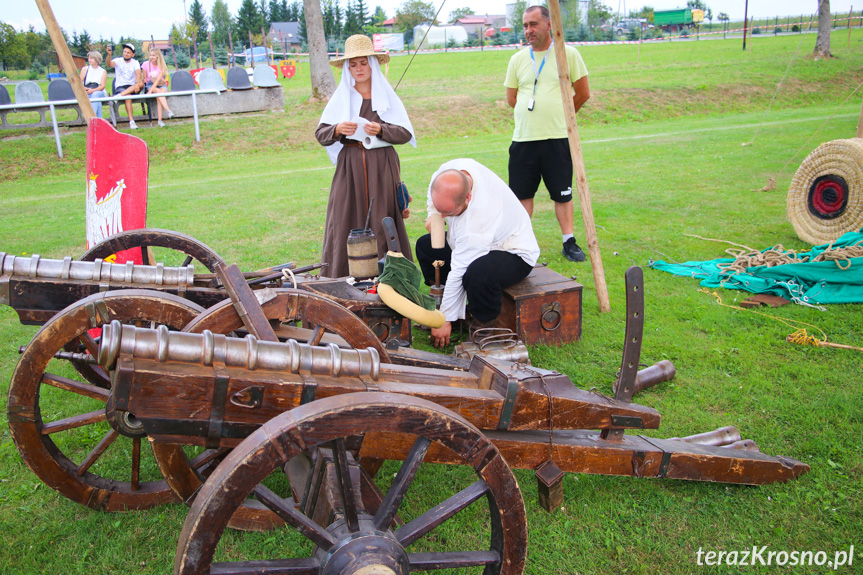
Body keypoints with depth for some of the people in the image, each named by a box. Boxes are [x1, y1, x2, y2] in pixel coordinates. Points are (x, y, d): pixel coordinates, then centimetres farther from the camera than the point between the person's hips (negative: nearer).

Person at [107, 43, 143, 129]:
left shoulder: (135, 62, 8)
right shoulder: (118, 61, 6)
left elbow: (138, 73, -13)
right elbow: (109, 64, -16)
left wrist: (137, 83, -34)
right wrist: (109, 55, -37)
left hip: (132, 88, 2)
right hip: (120, 87, -1)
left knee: (141, 84, -31)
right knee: (127, 96, -34)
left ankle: (118, 96, -37)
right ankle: (131, 121, -40)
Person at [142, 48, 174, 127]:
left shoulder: (161, 65, -2)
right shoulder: (146, 64, 0)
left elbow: (158, 80, -13)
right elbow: (144, 78, 7)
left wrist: (151, 90, -24)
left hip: (161, 84, 0)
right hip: (150, 84, 0)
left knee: (159, 97, -33)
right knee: (159, 92, -34)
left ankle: (160, 120, -38)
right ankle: (168, 111, -49)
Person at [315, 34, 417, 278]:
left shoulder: (387, 96, 7)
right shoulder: (340, 98, 10)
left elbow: (406, 134, 0)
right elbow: (320, 135, 6)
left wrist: (381, 130, -17)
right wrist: (337, 129, -14)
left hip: (382, 167, -1)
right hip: (349, 167, 1)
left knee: (383, 222, -3)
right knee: (346, 223, -3)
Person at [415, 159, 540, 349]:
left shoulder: (480, 214, -40)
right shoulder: (450, 170, -20)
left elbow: (460, 272, -33)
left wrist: (445, 320, -25)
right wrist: (433, 214, -10)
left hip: (514, 254, -9)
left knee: (478, 273, -41)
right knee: (425, 246, 5)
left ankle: (483, 327, -13)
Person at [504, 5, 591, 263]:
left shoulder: (568, 54, 1)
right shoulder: (518, 59, 9)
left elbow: (583, 94, 6)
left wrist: (560, 116, 13)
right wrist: (538, 114, 13)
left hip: (558, 138, -3)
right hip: (523, 138, 3)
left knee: (563, 193, 4)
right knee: (522, 193, 7)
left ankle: (569, 242, 13)